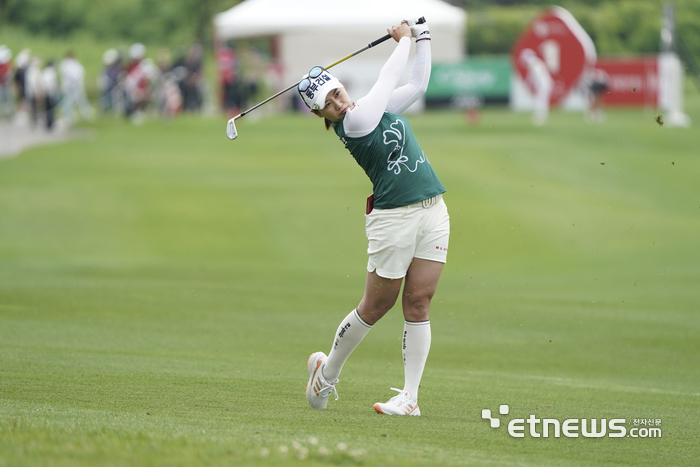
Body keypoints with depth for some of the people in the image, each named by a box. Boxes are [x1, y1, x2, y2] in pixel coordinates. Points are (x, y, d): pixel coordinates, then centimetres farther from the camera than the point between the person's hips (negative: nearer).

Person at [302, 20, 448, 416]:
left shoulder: (379, 108, 11)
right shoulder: (354, 121, -11)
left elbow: (418, 83, 23)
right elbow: (389, 78, -6)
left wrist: (422, 36, 15)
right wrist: (405, 39, 8)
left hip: (433, 210, 6)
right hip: (393, 217, -6)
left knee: (418, 304, 0)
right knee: (375, 307, 3)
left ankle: (410, 396, 1)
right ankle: (327, 371, 25)